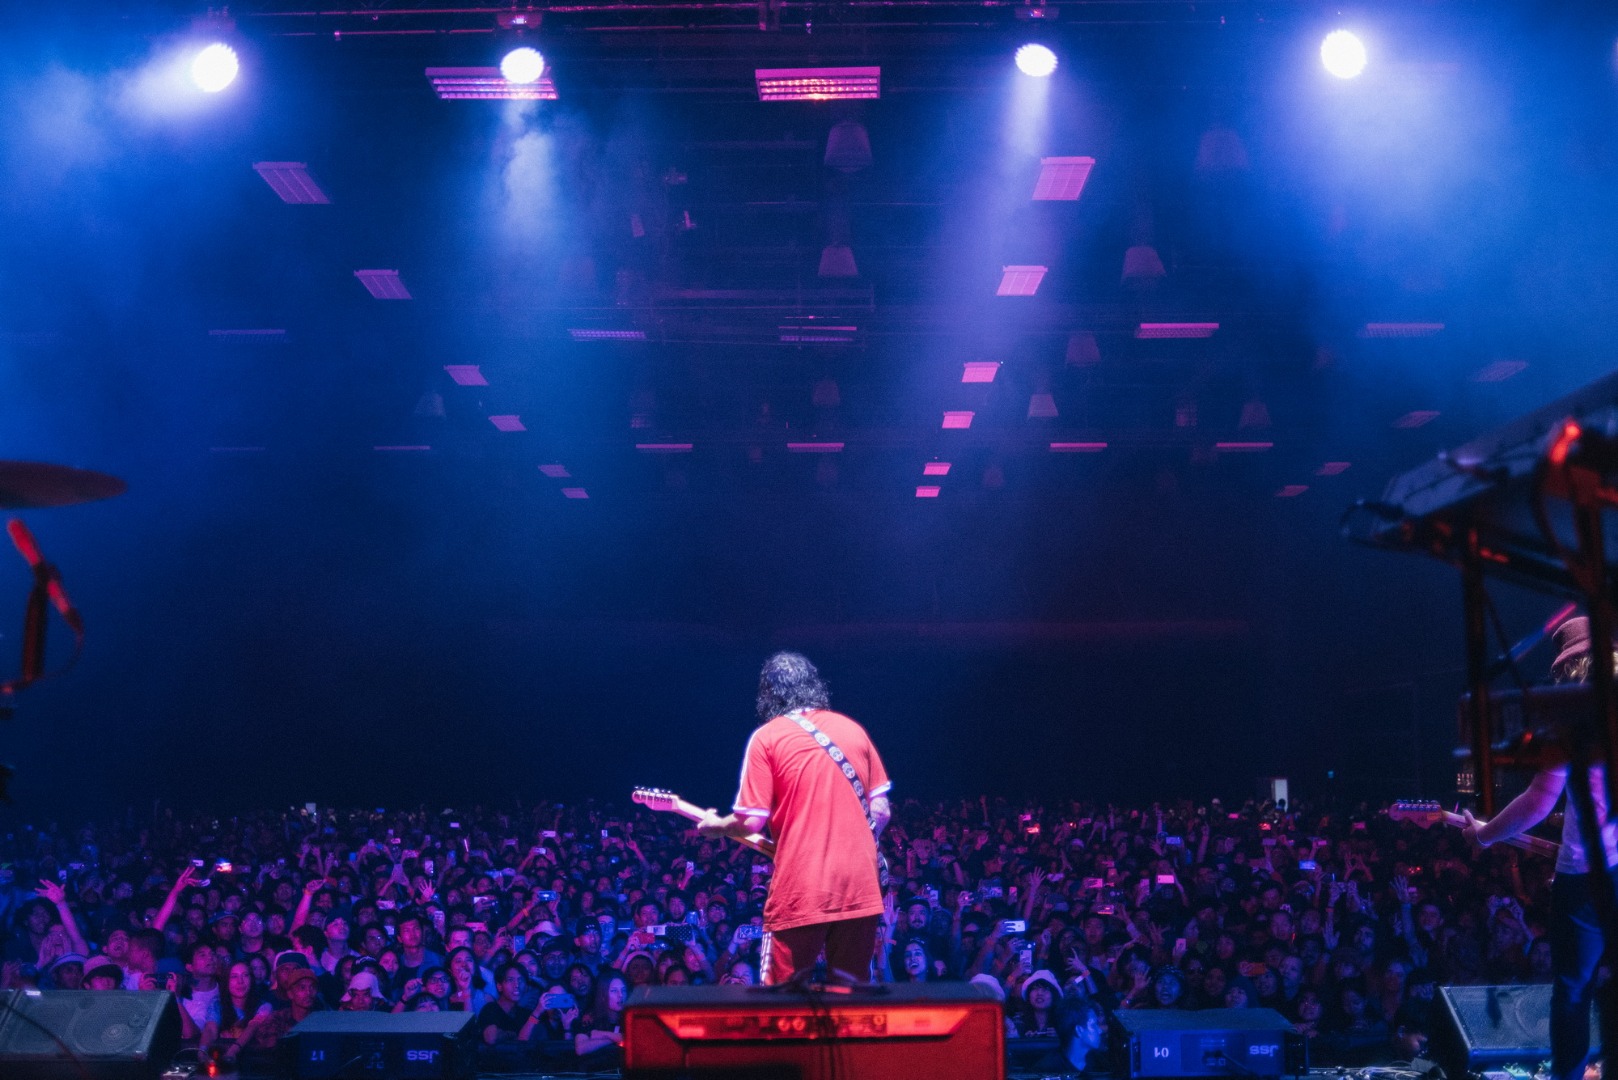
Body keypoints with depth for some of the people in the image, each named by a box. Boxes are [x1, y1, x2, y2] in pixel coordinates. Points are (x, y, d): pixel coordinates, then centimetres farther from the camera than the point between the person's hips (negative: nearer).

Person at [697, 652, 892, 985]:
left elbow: (751, 822, -5)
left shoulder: (767, 737, -1)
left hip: (800, 894, -4)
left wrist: (714, 825, 14)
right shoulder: (853, 729, 11)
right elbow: (881, 811, 11)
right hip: (860, 888, 4)